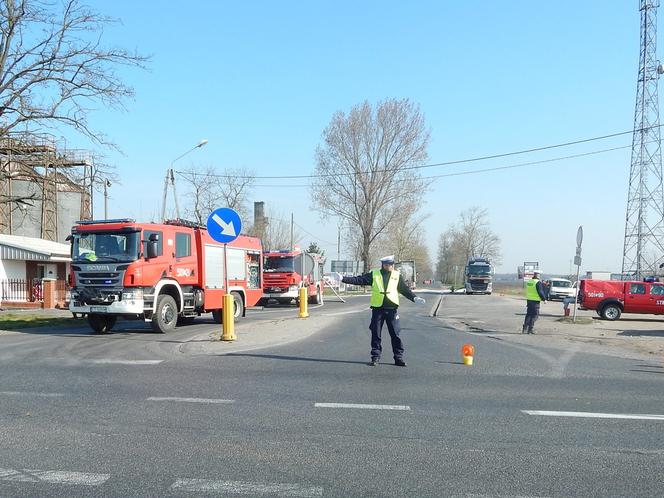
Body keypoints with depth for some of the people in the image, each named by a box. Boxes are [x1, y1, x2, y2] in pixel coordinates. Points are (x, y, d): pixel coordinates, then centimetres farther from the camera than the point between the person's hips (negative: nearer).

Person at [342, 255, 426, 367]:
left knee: (395, 334, 1)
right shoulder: (374, 274, 3)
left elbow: (405, 290, 11)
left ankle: (399, 357, 11)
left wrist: (414, 298, -2)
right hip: (377, 308, 0)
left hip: (392, 308, 0)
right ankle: (375, 357, 15)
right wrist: (343, 278, -5)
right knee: (375, 334, 5)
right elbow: (358, 280, 2)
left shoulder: (397, 275, 6)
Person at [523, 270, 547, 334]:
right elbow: (540, 292, -16)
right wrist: (544, 299, -5)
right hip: (535, 301, -7)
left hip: (529, 300, 7)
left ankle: (524, 329, 10)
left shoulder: (528, 282, 9)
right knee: (534, 315, 1)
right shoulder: (538, 282, -14)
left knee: (528, 314, 13)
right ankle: (530, 329, 0)